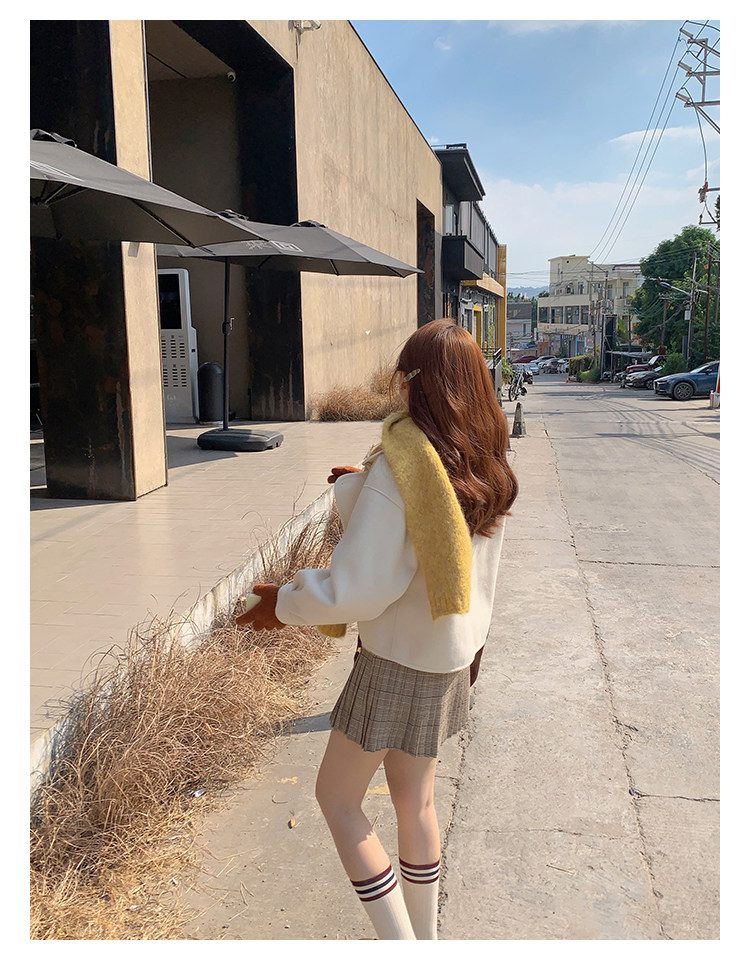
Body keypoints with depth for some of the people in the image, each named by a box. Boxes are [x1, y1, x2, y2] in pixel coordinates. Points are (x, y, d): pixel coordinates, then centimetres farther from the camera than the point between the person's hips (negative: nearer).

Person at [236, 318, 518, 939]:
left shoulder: (398, 466, -25)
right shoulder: (486, 464, -1)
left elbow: (359, 589, -26)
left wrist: (286, 603, -10)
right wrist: (364, 487, 18)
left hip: (398, 662, -8)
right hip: (451, 654, 8)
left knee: (337, 798, 11)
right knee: (415, 797, 23)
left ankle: (401, 942, 15)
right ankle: (425, 937, 39)